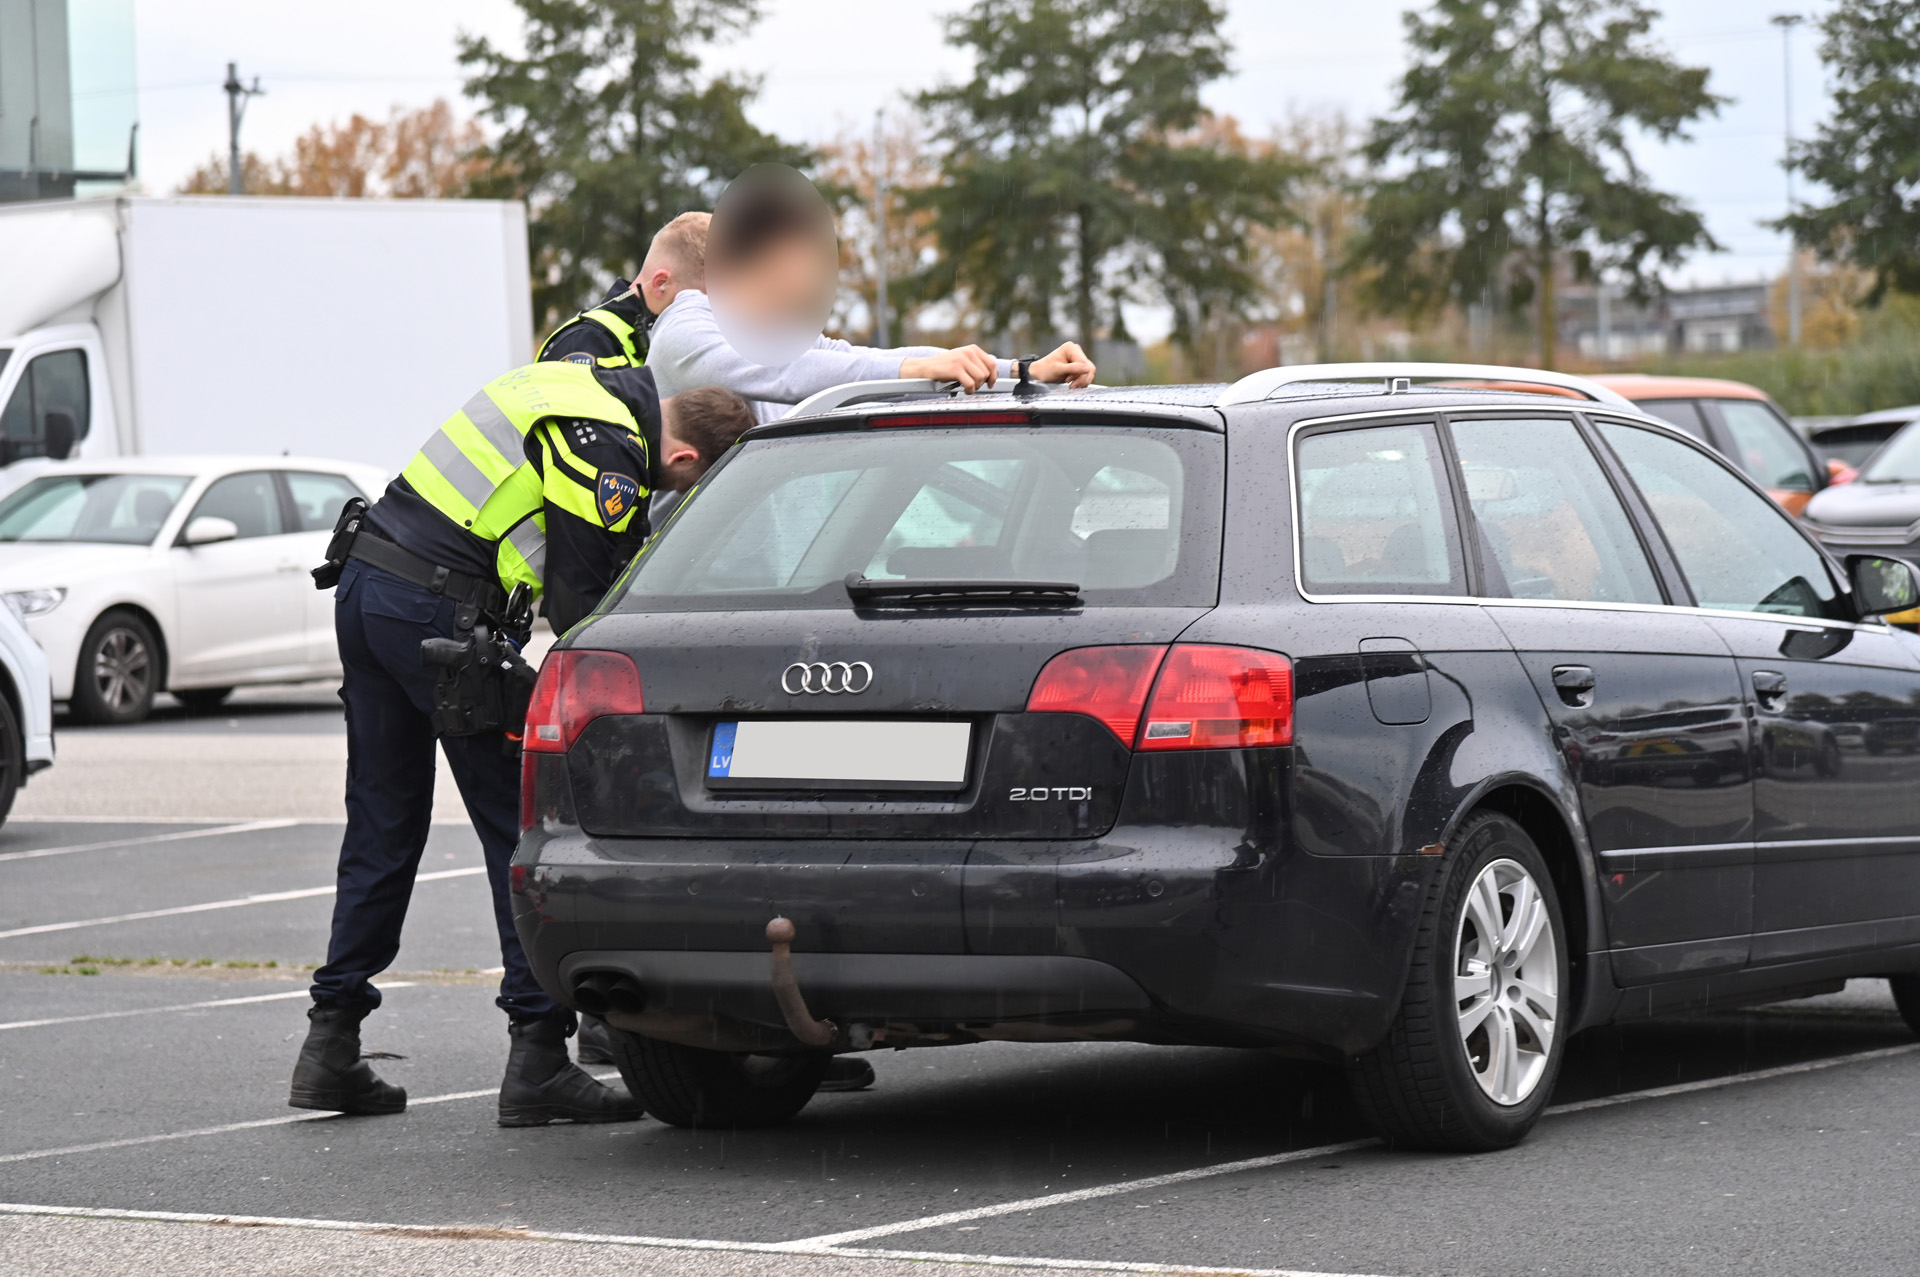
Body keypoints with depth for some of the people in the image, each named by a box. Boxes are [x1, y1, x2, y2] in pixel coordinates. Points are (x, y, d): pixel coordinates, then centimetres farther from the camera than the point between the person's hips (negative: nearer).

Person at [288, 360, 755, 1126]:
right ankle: (537, 1059, -5)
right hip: (434, 609, -10)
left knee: (381, 829, 14)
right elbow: (577, 607, -13)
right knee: (521, 827, -3)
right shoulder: (608, 454, -15)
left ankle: (331, 1045, 15)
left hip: (362, 582, 10)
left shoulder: (595, 387, 14)